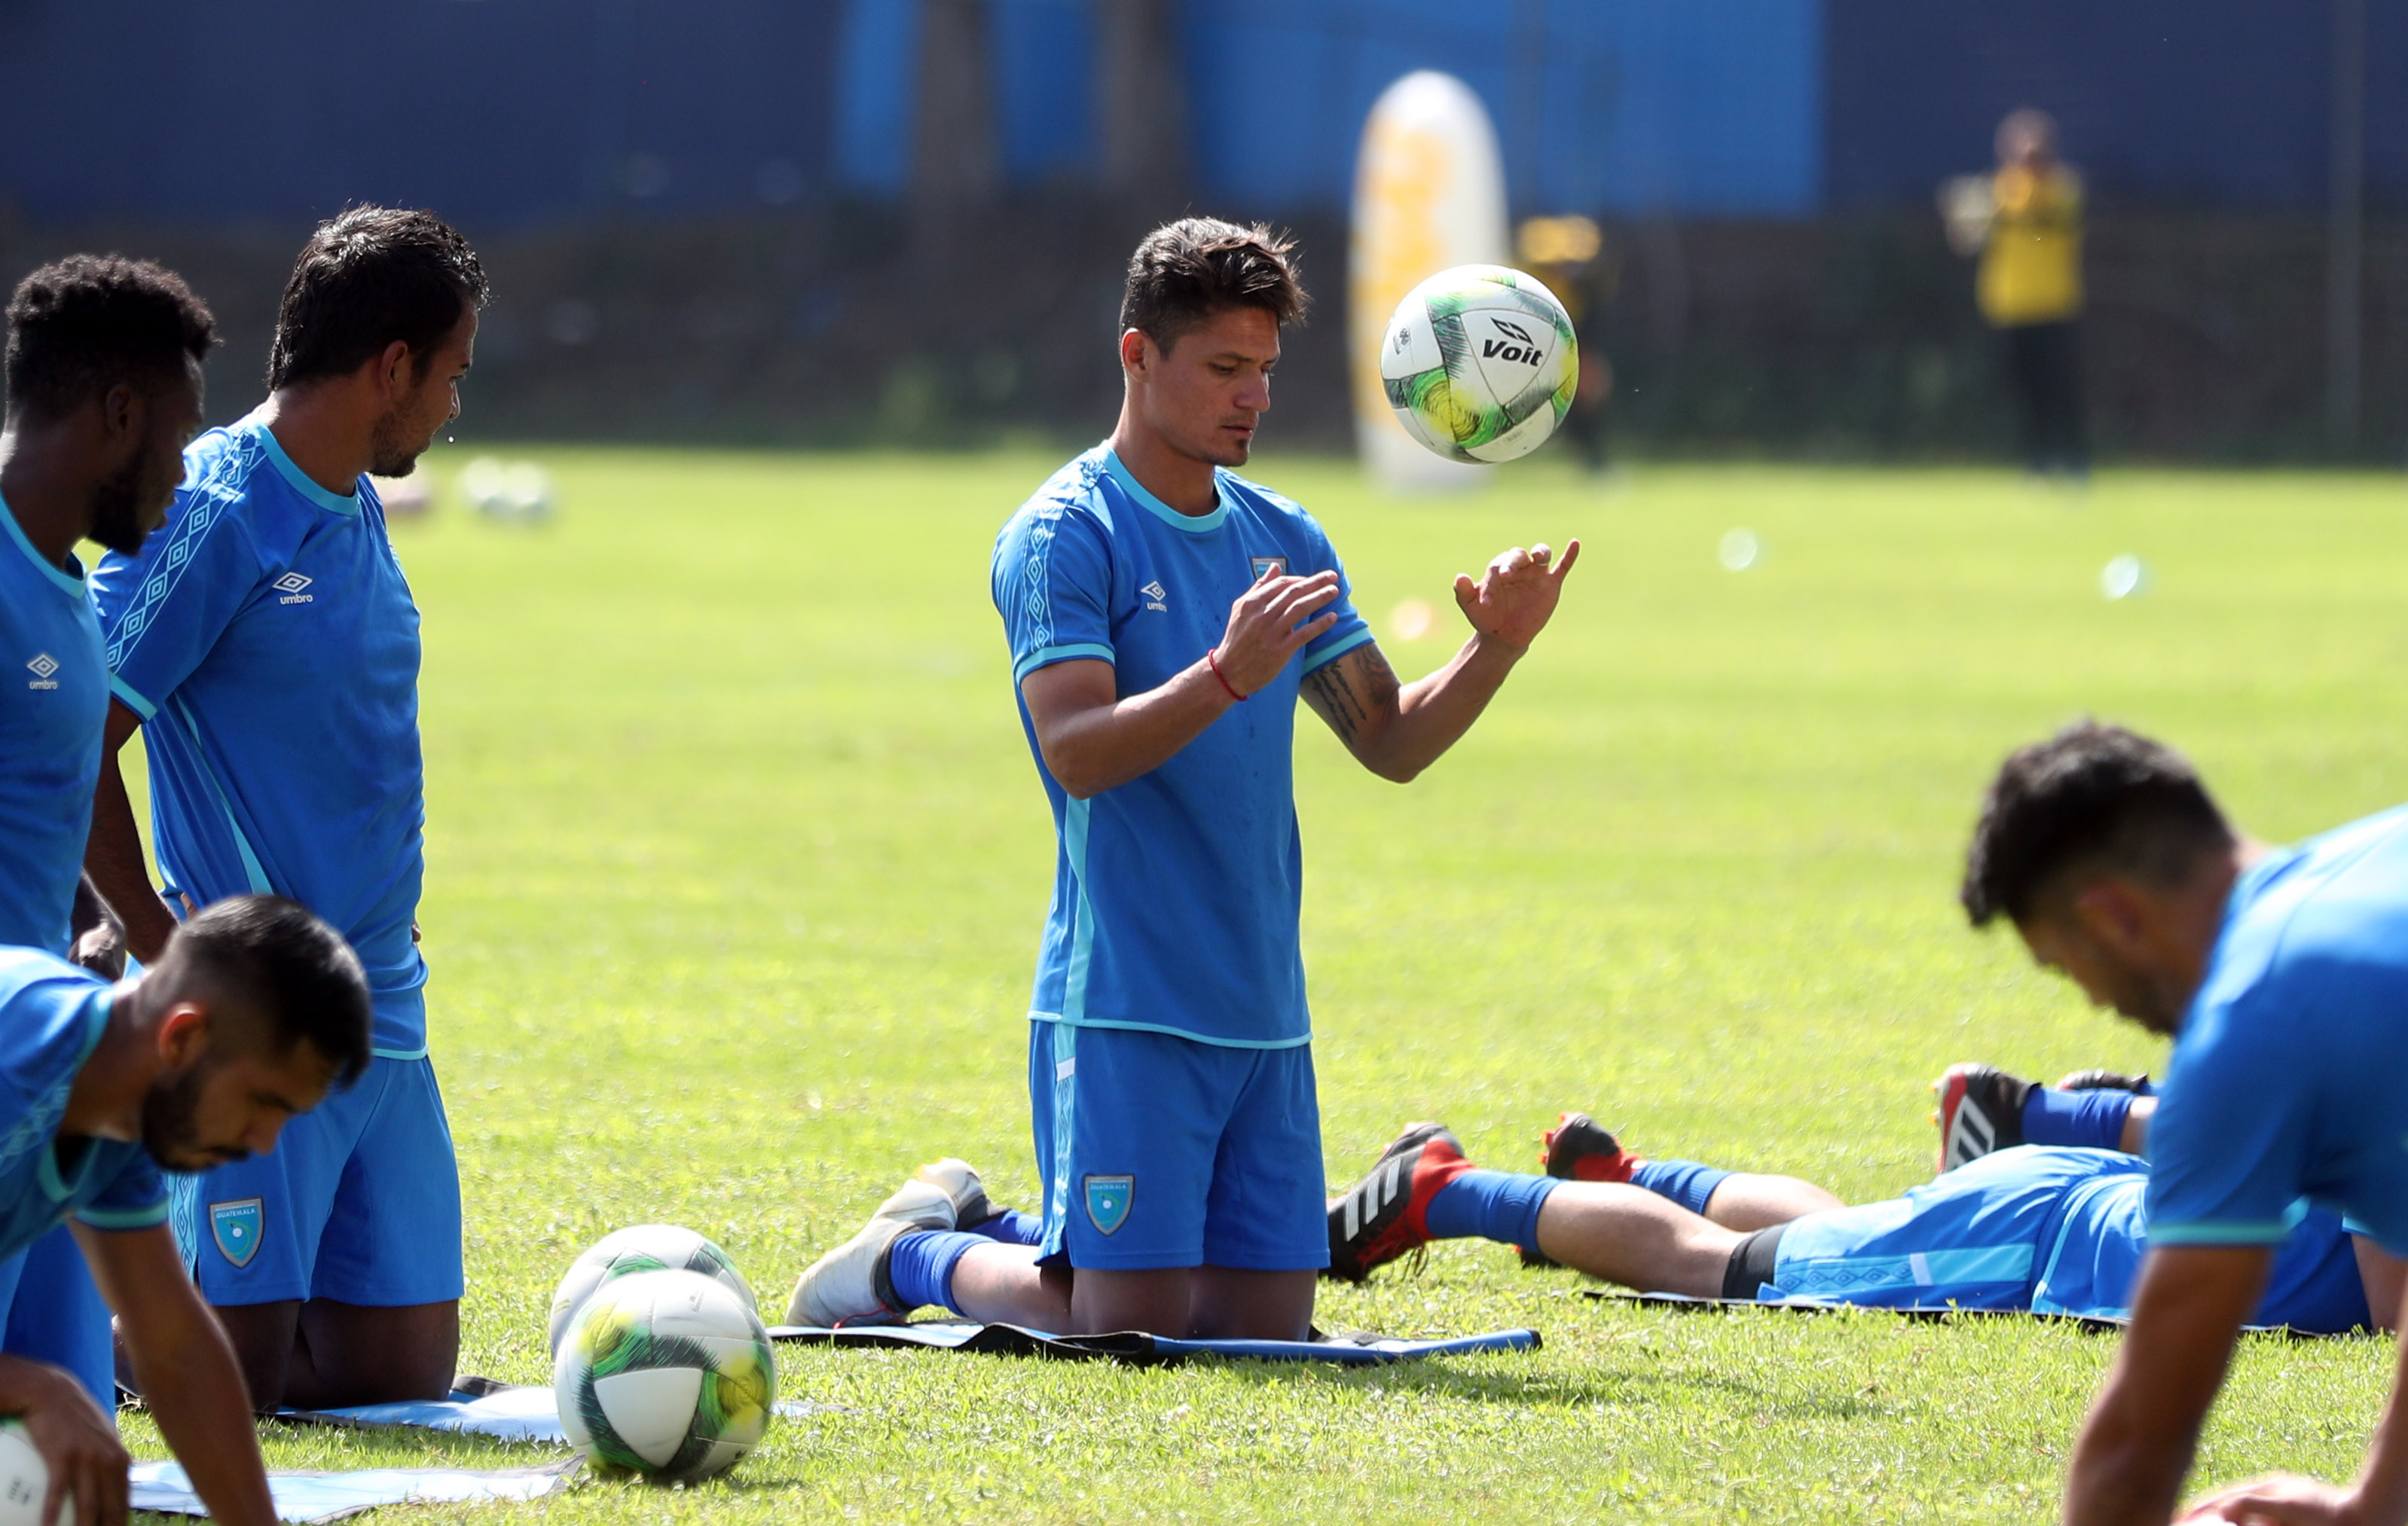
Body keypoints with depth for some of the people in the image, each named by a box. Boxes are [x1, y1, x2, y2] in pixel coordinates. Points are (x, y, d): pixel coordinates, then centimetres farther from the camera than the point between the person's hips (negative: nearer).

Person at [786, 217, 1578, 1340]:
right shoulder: (1063, 535, -7)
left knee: (1265, 1322, 4)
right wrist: (1226, 677, -33)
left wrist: (1495, 650, -3)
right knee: (1130, 1323, -11)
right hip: (1124, 1002, -7)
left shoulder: (1282, 540, 14)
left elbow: (1390, 742, 15)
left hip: (1263, 1012, 7)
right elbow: (1077, 752, -20)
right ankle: (916, 1258, 17)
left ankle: (1006, 1241, 28)